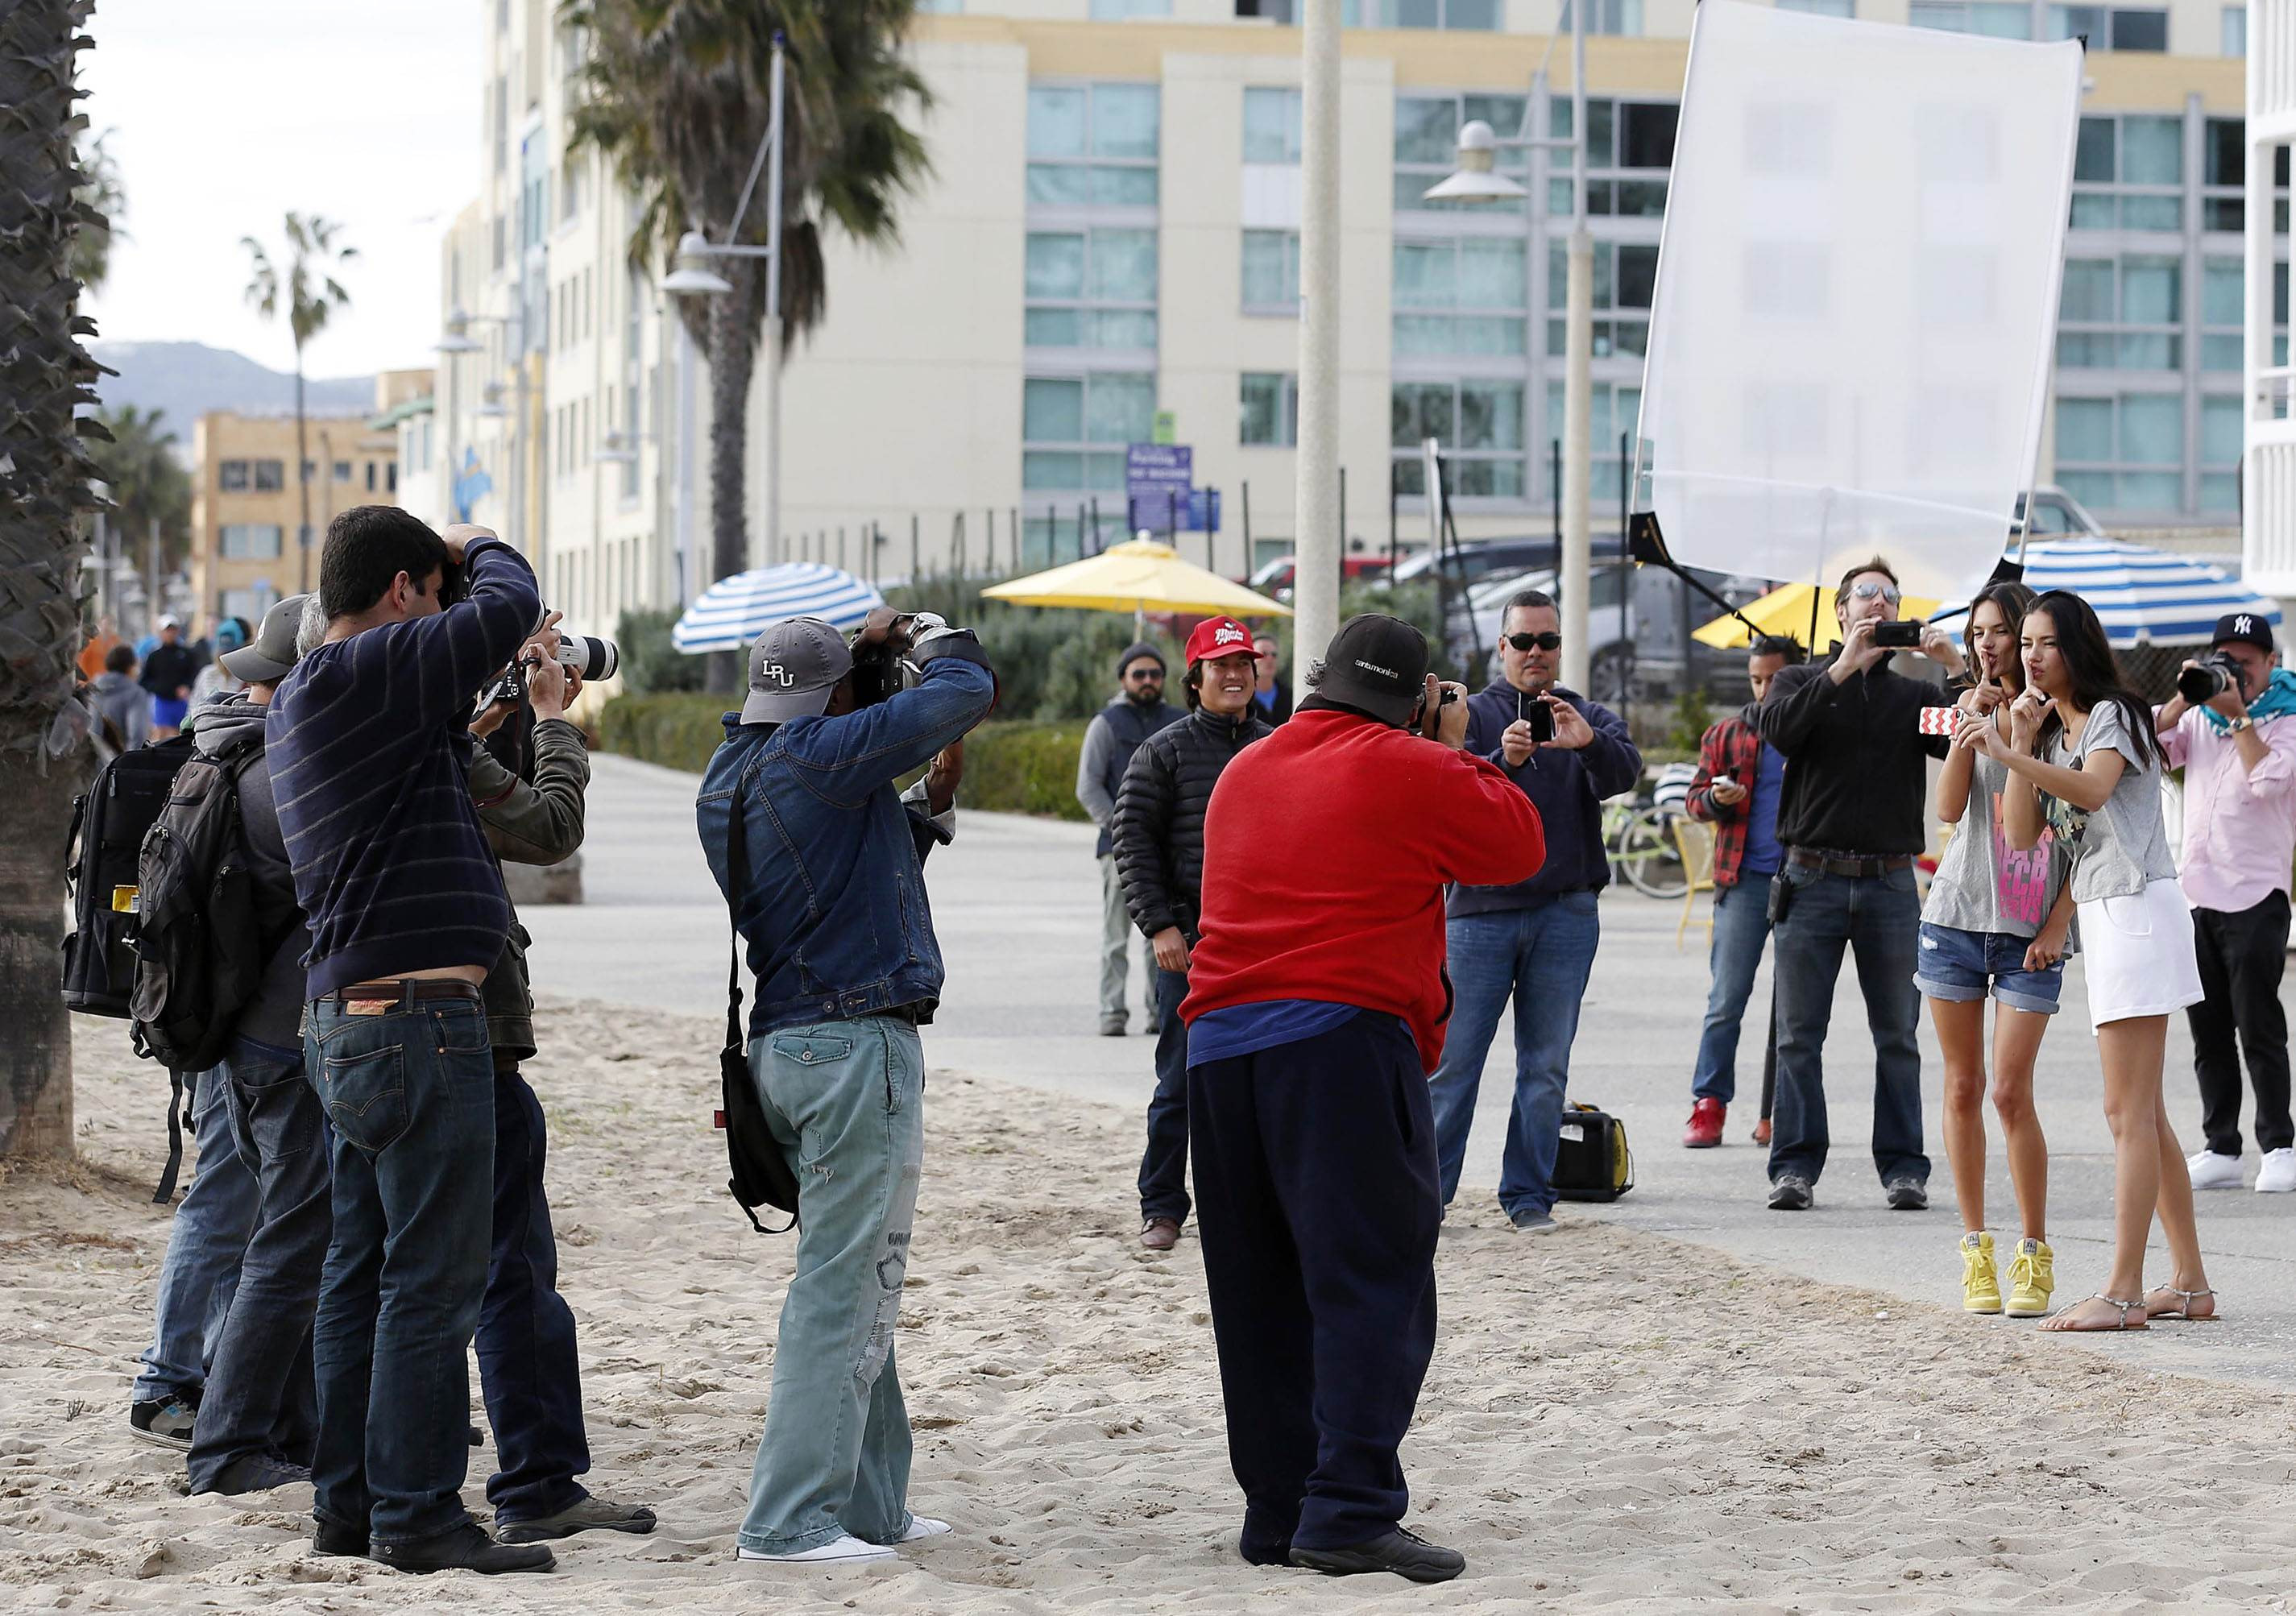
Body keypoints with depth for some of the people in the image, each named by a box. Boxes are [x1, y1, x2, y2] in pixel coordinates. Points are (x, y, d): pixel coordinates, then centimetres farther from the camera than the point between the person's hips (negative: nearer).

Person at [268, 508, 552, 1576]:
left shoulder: (299, 700, 17)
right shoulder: (360, 675, -14)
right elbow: (509, 608, -16)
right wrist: (475, 548, 5)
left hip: (348, 1019, 10)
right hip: (418, 1019, -10)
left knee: (364, 1274, 12)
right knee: (431, 1279, -7)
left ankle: (348, 1502, 16)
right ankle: (416, 1516, -5)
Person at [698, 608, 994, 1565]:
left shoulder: (729, 778, 11)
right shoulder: (817, 757, -14)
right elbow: (966, 693, -13)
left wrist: (867, 656, 19)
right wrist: (923, 636, 7)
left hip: (786, 1044, 9)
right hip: (858, 1042, -9)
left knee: (857, 1281, 16)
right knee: (843, 1288, -8)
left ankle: (867, 1503, 21)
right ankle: (790, 1519, -9)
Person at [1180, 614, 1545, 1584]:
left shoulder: (1245, 772, 19)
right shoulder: (1412, 772, -2)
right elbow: (1518, 846, 7)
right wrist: (1457, 749, 18)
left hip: (1221, 1043, 7)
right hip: (1344, 1042, -7)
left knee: (1261, 1291, 11)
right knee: (1374, 1281, -6)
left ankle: (1277, 1509, 14)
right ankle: (1350, 1510, -15)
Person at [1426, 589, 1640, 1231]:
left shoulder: (1590, 719, 11)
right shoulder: (1472, 715, 7)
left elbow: (1625, 771, -10)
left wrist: (1588, 743, -32)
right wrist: (1503, 760, -29)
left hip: (1565, 913, 2)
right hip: (1481, 907, -2)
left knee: (1546, 1064, 3)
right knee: (1454, 1056, -3)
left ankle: (1528, 1193, 10)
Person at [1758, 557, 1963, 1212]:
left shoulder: (1915, 696, 14)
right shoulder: (1803, 681, 10)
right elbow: (1777, 729, -12)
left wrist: (1956, 666, -12)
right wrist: (1844, 668, -17)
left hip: (1889, 885, 1)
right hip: (1813, 880, -1)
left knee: (1898, 1037, 3)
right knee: (1799, 1035, 0)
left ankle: (1903, 1166, 7)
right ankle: (1795, 1166, 4)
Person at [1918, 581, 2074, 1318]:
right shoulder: (1973, 706, 8)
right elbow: (1949, 808, -2)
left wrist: (2060, 920, -10)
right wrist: (1972, 724, -12)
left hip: (2029, 931, -3)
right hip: (1957, 916, 3)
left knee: (2011, 1093, -8)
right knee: (1963, 1088, 4)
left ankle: (2034, 1257, 3)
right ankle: (1975, 1250, 12)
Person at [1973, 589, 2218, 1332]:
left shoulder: (2114, 715, -7)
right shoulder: (2052, 731, 18)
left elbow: (2093, 788, -28)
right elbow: (2022, 836, 8)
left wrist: (2008, 755, -40)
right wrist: (2022, 741, 0)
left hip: (2138, 908, -9)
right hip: (2100, 915, 9)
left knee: (2129, 1111, -12)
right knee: (2144, 1114, 11)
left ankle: (2124, 1292, -15)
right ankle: (2190, 1283, 16)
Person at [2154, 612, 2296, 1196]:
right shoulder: (2199, 717, 15)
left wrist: (2236, 714, -14)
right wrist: (2183, 698, -7)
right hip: (2198, 895, 5)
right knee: (2209, 1031, 7)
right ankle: (2220, 1150, 11)